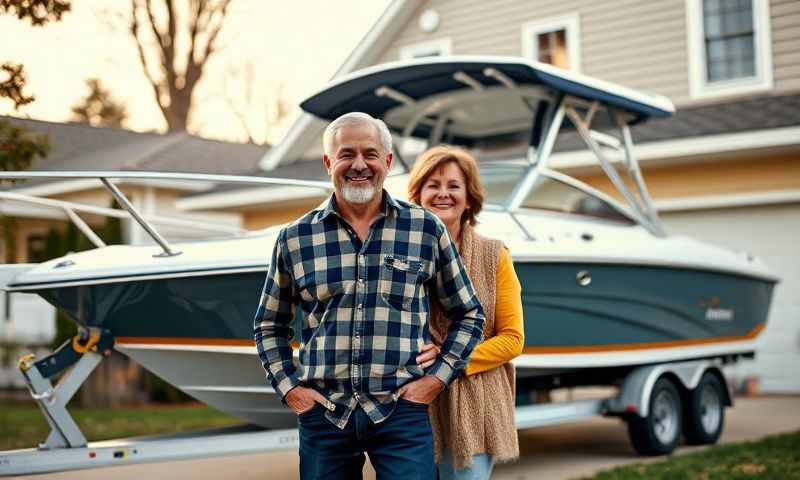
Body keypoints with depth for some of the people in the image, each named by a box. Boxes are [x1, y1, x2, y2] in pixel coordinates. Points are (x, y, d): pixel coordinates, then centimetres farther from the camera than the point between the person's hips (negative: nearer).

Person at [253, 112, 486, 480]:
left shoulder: (427, 229, 2)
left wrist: (437, 378, -1)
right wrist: (288, 388, 4)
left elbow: (468, 314, 10)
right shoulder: (294, 239, 5)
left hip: (402, 412, -1)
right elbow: (269, 326, 16)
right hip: (323, 414, 2)